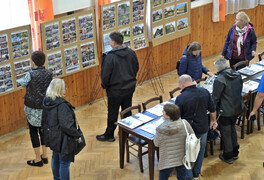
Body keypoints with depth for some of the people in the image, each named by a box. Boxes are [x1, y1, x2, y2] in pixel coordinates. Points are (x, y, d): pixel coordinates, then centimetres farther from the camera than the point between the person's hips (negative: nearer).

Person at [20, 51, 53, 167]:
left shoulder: (31, 74, -20)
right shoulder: (49, 74, -5)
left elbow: (22, 83, -1)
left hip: (33, 109, -5)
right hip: (45, 107, 5)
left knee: (33, 132, 7)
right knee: (43, 130, 19)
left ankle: (38, 159, 13)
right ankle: (44, 156, 28)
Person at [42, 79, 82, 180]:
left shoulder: (47, 102, -1)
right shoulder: (62, 105, -27)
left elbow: (44, 120, 11)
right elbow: (66, 125, -29)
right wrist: (77, 135, -16)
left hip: (52, 137, 9)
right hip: (62, 138, -9)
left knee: (55, 159, 25)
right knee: (64, 162, 4)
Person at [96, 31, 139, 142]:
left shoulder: (110, 57, -22)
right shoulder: (131, 53, -3)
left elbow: (105, 75, -19)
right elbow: (136, 68, 9)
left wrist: (104, 85, 0)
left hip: (115, 90, -5)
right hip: (130, 87, 6)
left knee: (113, 113, 7)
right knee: (127, 111, 17)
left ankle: (109, 135, 19)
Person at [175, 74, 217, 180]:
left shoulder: (181, 98, -22)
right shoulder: (205, 92, -9)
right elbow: (212, 110, 2)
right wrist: (213, 121, 19)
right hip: (203, 128, 4)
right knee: (200, 150, 22)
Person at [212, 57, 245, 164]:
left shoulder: (219, 80, -24)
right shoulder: (237, 75, -3)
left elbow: (215, 98, -19)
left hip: (225, 111, -7)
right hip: (238, 108, 7)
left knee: (226, 133, 10)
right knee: (232, 129, 26)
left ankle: (228, 156, 24)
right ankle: (235, 153, 38)